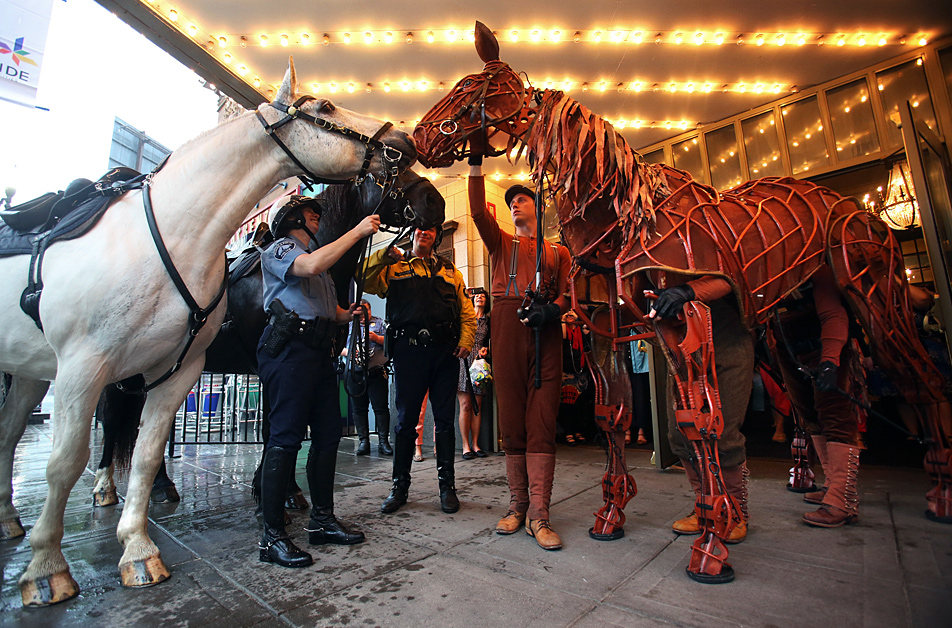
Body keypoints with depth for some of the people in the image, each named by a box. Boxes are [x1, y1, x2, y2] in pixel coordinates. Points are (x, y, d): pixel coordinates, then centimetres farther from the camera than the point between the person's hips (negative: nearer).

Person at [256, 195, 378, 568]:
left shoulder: (317, 255, 29)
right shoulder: (281, 248, 4)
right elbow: (310, 266, -21)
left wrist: (351, 314, 7)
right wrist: (358, 231, -14)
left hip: (320, 351, 9)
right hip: (290, 348, -9)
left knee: (329, 434, 7)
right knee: (286, 437, -8)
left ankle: (322, 520, 18)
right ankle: (272, 536, 1)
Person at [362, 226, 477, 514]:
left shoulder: (450, 271, 21)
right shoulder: (394, 267, 15)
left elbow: (467, 311, 14)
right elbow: (367, 283, -2)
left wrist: (465, 340, 0)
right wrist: (383, 256, -15)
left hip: (445, 351, 2)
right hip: (409, 350, -1)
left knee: (445, 420, 5)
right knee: (406, 420, 4)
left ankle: (447, 485, 16)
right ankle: (400, 486, 19)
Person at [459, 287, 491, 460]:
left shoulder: (488, 321, 16)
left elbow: (487, 341, 20)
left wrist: (485, 350, -1)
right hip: (463, 362, -3)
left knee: (477, 406, 3)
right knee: (465, 405, -7)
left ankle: (475, 445, 12)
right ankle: (466, 446, 0)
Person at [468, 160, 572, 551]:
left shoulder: (558, 251, 20)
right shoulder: (501, 241, 22)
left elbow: (566, 292, 7)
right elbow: (478, 211, 5)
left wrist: (551, 310, -14)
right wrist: (476, 165, -1)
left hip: (545, 330, 0)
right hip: (506, 327, 1)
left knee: (542, 419, -6)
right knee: (511, 417, 1)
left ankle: (538, 513, -1)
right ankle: (518, 504, 13)